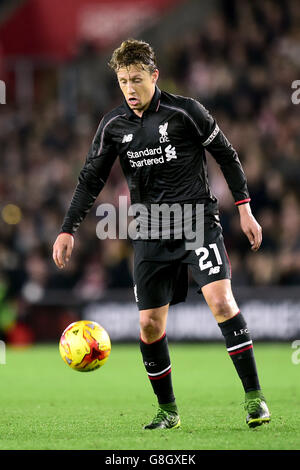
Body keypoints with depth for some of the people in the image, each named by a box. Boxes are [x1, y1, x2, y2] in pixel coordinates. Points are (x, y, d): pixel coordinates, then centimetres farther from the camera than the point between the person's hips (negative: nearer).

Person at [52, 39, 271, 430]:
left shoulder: (185, 112, -6)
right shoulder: (113, 125, 4)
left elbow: (226, 156, 3)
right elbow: (91, 180, 9)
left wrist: (245, 210, 0)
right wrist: (68, 230, 0)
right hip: (150, 234, 4)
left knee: (221, 301, -21)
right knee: (150, 324, 0)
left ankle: (254, 397, -15)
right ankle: (168, 411, 16)